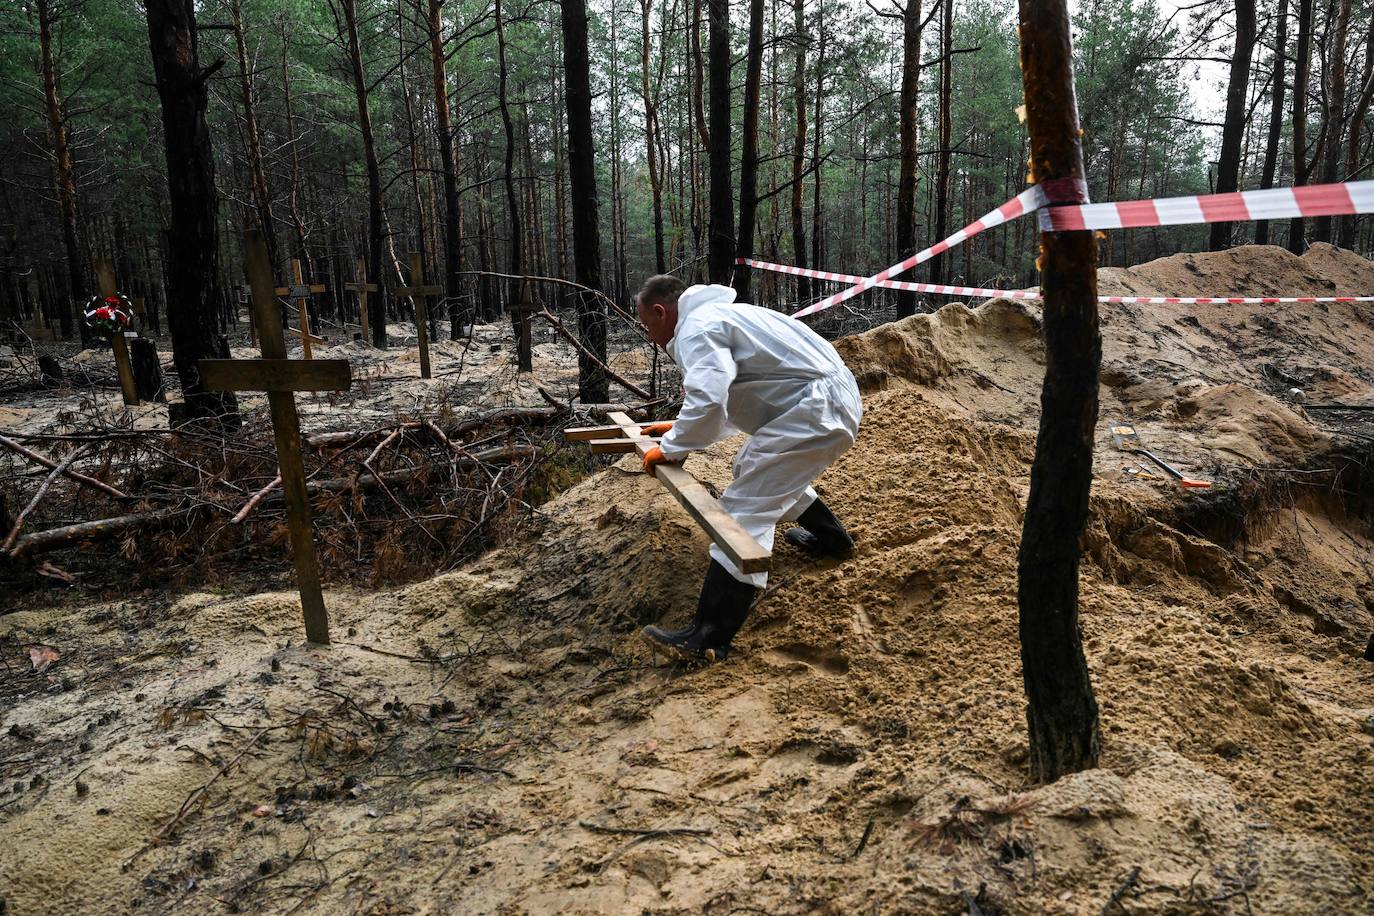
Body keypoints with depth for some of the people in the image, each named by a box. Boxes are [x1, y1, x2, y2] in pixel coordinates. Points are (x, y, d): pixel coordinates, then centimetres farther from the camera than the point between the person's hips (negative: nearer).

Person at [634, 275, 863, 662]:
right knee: (755, 469, 30)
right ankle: (830, 536, 46)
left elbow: (707, 402, -26)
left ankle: (708, 638, -19)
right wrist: (681, 428, 24)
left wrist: (671, 448, -11)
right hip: (831, 400, 11)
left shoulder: (696, 328, -10)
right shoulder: (716, 315, 23)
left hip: (817, 412, -11)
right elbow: (724, 401, 30)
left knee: (745, 509, -15)